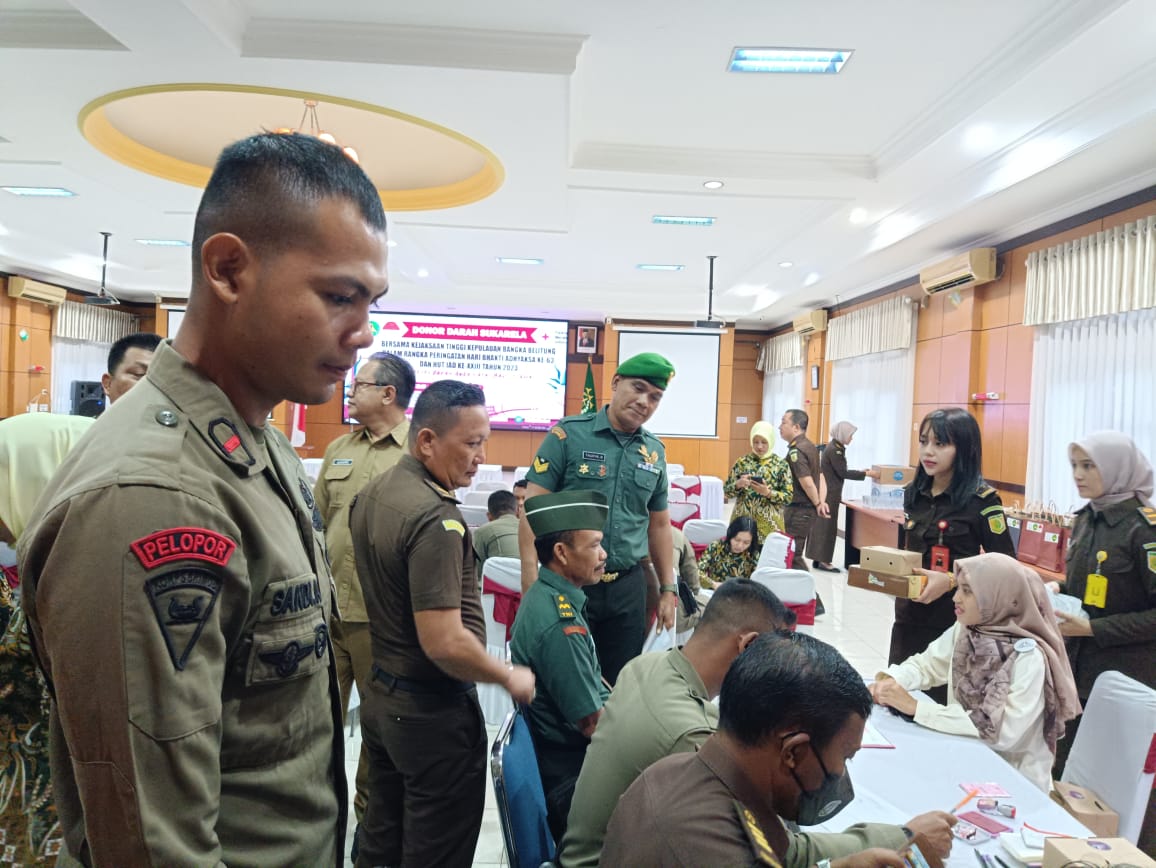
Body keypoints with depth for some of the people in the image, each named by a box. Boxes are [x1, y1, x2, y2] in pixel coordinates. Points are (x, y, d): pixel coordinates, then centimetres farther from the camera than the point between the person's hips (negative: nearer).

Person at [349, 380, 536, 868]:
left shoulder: (372, 494, 3)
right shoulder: (435, 519, -26)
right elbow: (445, 644, -29)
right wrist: (510, 678, -14)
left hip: (381, 696, 9)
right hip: (432, 713, -9)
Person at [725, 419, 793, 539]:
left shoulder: (781, 465, 0)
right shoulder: (742, 462, 4)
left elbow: (788, 497, -3)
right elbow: (726, 490, 6)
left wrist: (768, 492, -18)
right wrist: (738, 484, -14)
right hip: (742, 520, 1)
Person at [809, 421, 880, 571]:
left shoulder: (834, 447, 13)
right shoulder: (835, 449, -17)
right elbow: (843, 473, -19)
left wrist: (860, 472, 14)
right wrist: (867, 474, -17)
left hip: (826, 492, 9)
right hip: (829, 493, -9)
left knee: (821, 524, 10)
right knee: (827, 525, -5)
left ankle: (818, 558, 15)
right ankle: (823, 560, -1)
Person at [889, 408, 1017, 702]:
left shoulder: (981, 499, -12)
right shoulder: (914, 492, 6)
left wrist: (951, 581, -23)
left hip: (954, 622, -5)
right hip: (909, 616, 6)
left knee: (942, 705, 5)